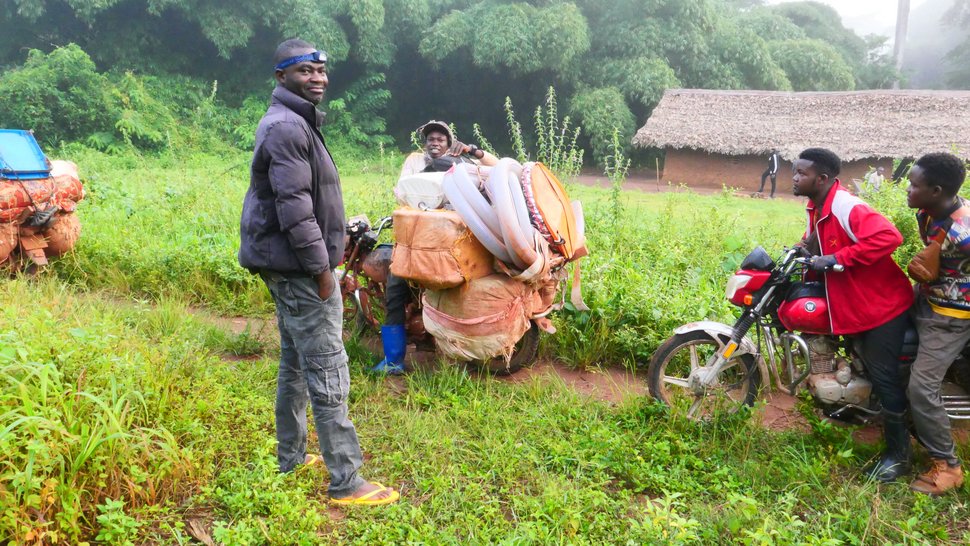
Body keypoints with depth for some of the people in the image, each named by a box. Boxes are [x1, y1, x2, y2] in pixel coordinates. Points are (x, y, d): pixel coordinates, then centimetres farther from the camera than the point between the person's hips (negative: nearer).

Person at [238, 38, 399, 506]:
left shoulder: (294, 122, 17)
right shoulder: (287, 128, -16)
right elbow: (294, 208, -23)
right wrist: (321, 268, -20)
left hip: (287, 266, 11)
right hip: (299, 267, -11)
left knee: (295, 364, 19)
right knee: (328, 372, -8)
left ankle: (290, 458, 33)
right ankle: (346, 482, -1)